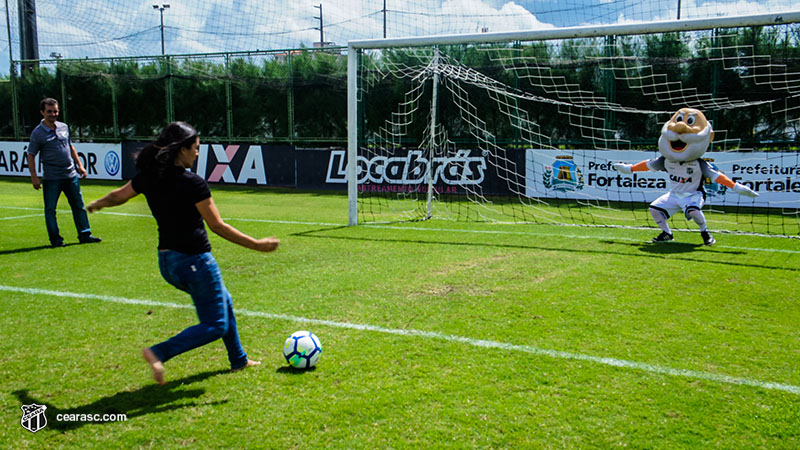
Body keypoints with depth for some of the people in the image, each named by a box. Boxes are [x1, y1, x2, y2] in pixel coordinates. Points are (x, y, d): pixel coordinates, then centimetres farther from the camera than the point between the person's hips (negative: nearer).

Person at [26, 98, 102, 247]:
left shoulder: (64, 127, 9)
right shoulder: (38, 133, -6)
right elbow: (31, 155, -5)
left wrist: (80, 165, 17)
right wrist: (34, 177, -11)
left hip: (71, 175, 5)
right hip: (51, 177, -5)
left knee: (79, 206, 8)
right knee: (50, 209, 0)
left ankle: (85, 235, 17)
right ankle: (55, 239, 9)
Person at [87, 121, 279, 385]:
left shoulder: (149, 177, 2)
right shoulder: (192, 183, -19)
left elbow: (117, 196, 17)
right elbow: (218, 226, -18)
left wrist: (96, 204, 39)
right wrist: (256, 245, -13)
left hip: (167, 261, 9)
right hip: (194, 261, -9)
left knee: (223, 302, 26)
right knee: (215, 325, 2)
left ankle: (238, 360, 36)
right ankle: (160, 353, -11)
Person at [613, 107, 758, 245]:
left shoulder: (699, 164, -18)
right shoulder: (666, 161, -7)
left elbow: (715, 175, -20)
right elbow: (649, 165, 5)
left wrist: (737, 187, -26)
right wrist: (628, 168, 10)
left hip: (694, 194, -5)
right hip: (674, 195, 5)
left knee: (693, 210, -34)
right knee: (654, 208, -5)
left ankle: (705, 233, -6)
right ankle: (666, 233, 15)